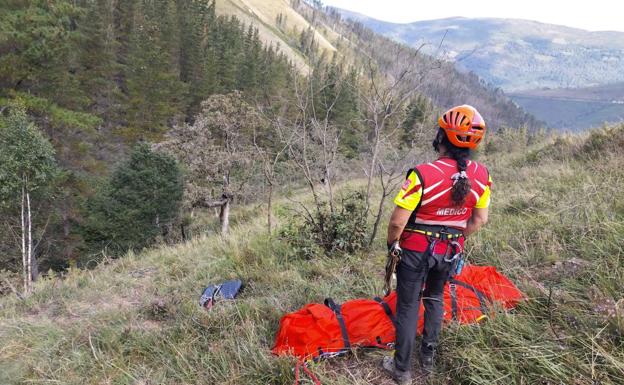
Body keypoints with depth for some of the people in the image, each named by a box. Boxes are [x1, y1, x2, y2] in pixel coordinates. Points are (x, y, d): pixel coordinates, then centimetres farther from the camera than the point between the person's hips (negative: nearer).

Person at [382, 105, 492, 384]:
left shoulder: (423, 174, -27)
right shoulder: (482, 176, -11)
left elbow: (397, 222, -22)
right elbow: (479, 220, 1)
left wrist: (392, 243, -2)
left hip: (416, 250, -4)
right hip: (449, 251, 5)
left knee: (408, 307, 11)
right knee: (435, 298, 27)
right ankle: (428, 360, 39)